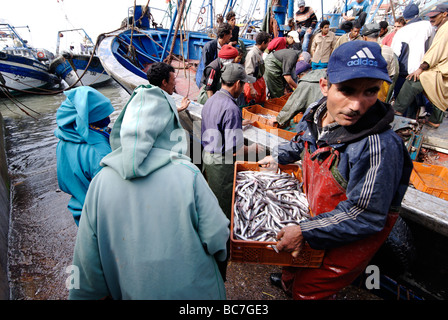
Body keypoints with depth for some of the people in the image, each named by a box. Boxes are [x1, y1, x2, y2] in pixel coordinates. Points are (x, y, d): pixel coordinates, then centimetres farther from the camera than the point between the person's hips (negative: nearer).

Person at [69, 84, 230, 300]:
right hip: (194, 290, -2)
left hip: (135, 291, 3)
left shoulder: (100, 182, -16)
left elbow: (87, 261, -7)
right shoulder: (187, 175, -25)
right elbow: (215, 238, -18)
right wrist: (220, 255, 5)